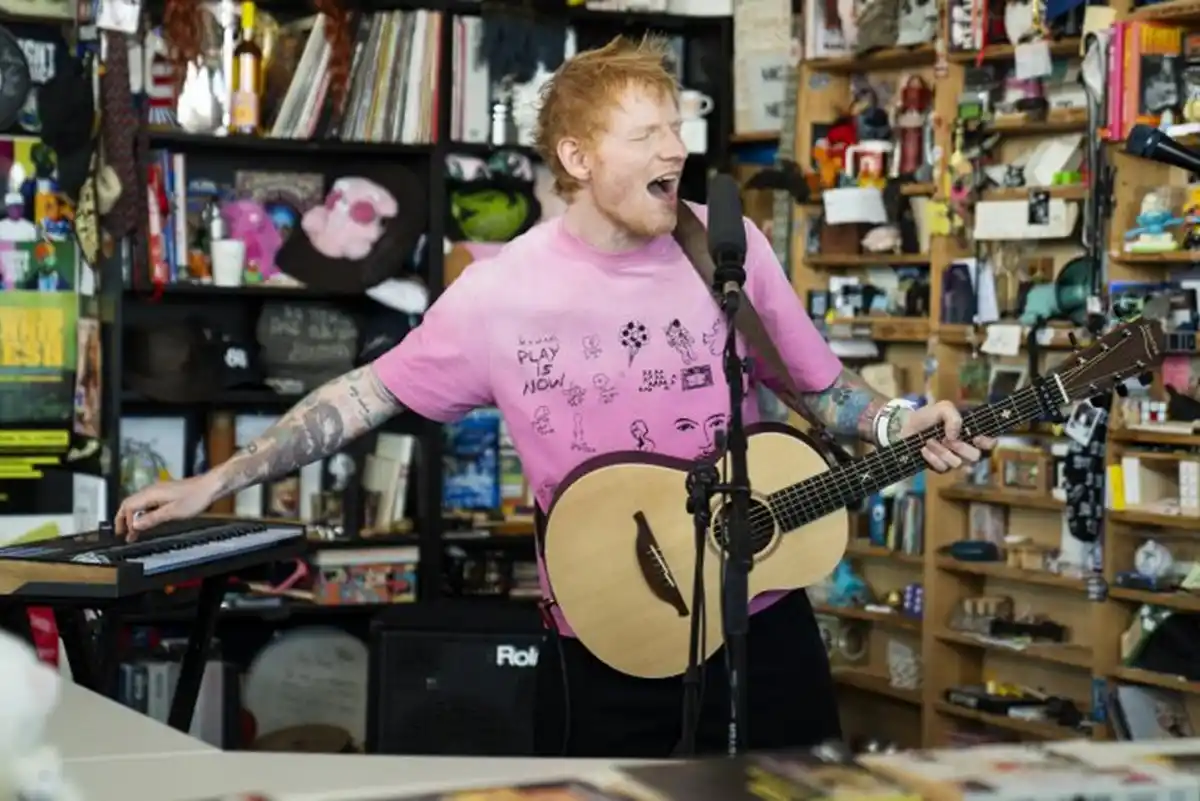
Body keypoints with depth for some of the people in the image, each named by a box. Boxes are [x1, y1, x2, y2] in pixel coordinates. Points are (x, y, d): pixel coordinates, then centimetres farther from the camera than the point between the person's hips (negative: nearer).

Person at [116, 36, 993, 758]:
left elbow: (819, 385, 8)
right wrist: (212, 484, -2)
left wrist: (895, 424, -12)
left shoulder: (732, 246, -4)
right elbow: (369, 393, -1)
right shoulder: (501, 291, -9)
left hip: (760, 616, 2)